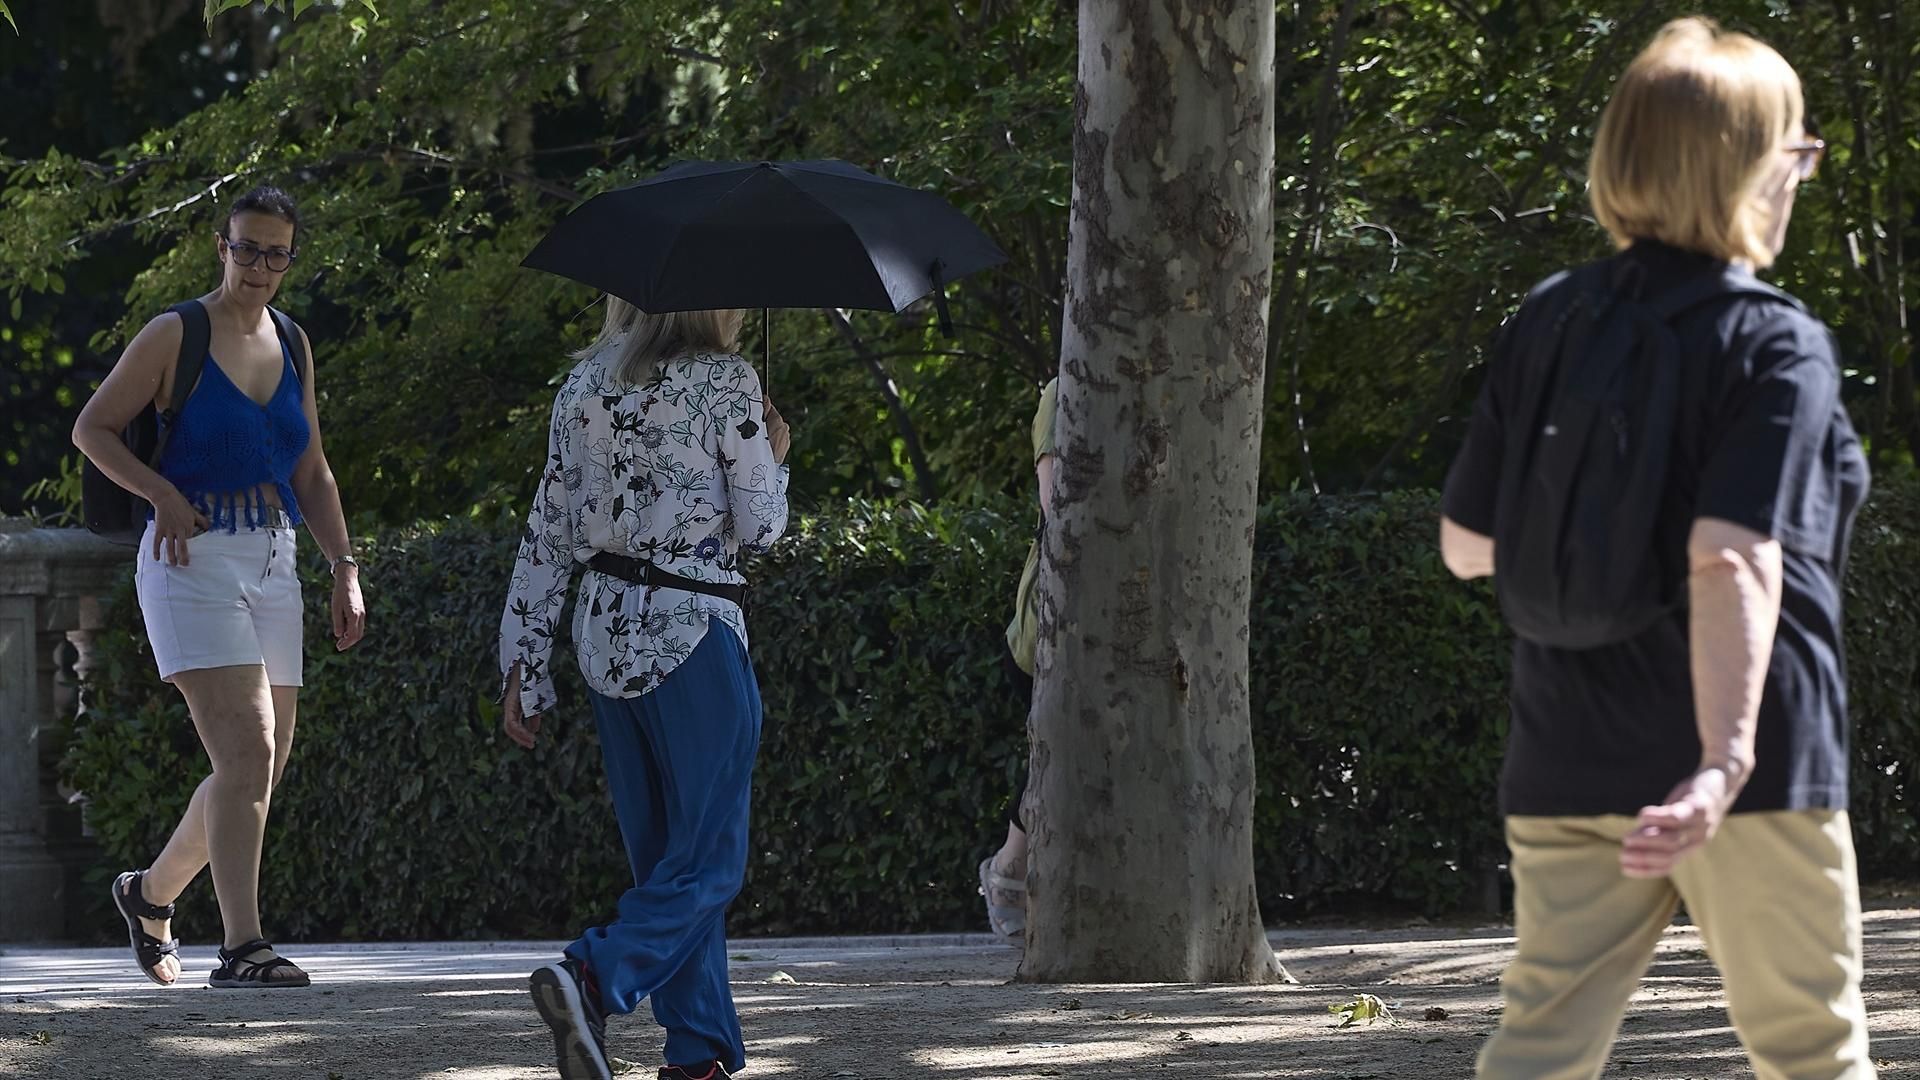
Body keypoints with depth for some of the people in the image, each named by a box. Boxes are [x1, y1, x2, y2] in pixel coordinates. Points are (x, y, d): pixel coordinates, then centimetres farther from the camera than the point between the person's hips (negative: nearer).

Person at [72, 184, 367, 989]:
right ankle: (241, 947, -19)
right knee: (247, 754, -18)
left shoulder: (292, 346, 14)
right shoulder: (175, 336, -4)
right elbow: (92, 428, -1)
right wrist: (162, 494, -15)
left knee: (262, 769, 9)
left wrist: (345, 568, 10)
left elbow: (312, 475, 19)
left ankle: (151, 891, 31)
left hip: (272, 562, 7)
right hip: (194, 559, -7)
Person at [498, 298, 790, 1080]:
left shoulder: (584, 385, 9)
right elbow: (758, 529, -7)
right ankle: (594, 979, -28)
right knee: (708, 862, -4)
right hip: (695, 635, -7)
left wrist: (524, 667, 11)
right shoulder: (724, 383, -9)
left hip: (606, 635, 7)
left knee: (661, 857, 13)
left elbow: (548, 535, 8)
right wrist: (774, 458, 13)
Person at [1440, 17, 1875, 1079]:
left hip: (1565, 767, 5)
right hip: (1753, 764, -5)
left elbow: (1465, 543, 12)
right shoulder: (1775, 347, -10)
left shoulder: (1545, 322, 7)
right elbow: (1732, 561, -24)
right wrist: (1727, 761, -33)